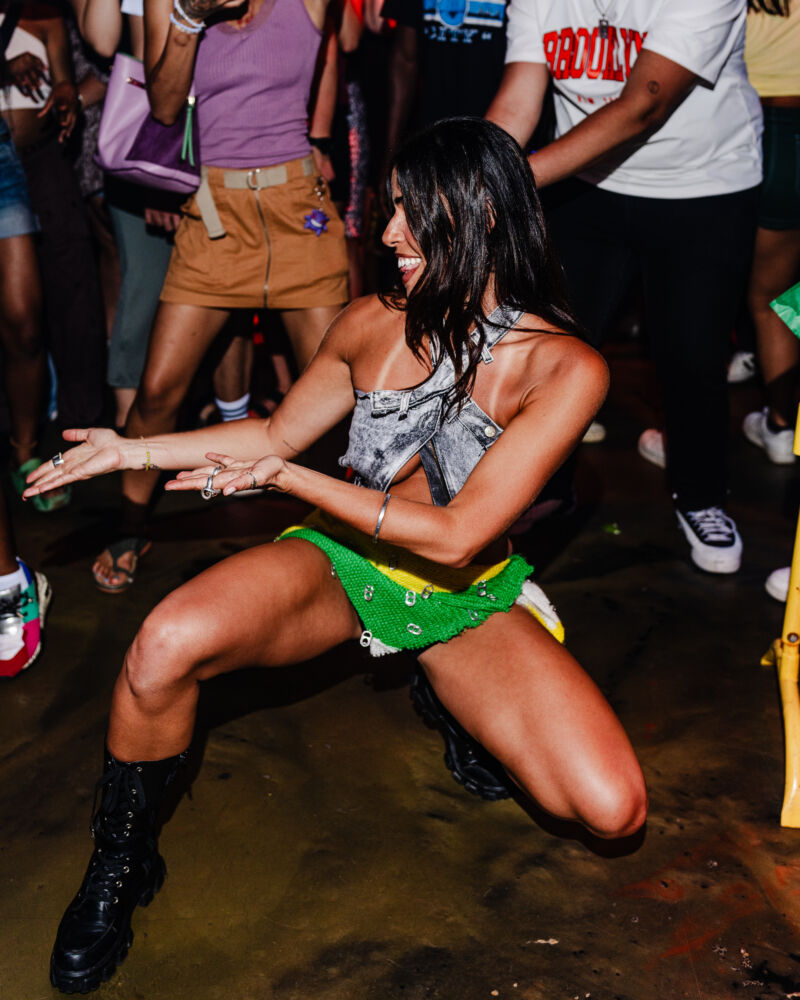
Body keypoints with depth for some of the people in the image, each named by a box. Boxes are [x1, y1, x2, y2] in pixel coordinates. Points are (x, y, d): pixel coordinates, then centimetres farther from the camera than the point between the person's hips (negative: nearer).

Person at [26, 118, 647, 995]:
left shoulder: (564, 368, -17)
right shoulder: (371, 323, -6)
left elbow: (456, 536, -21)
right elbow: (279, 433, 12)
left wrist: (286, 478, -20)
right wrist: (133, 450, 8)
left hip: (467, 601, -1)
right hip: (339, 565, 1)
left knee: (612, 810, -19)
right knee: (169, 642, -31)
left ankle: (455, 700, 13)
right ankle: (120, 866, -2)